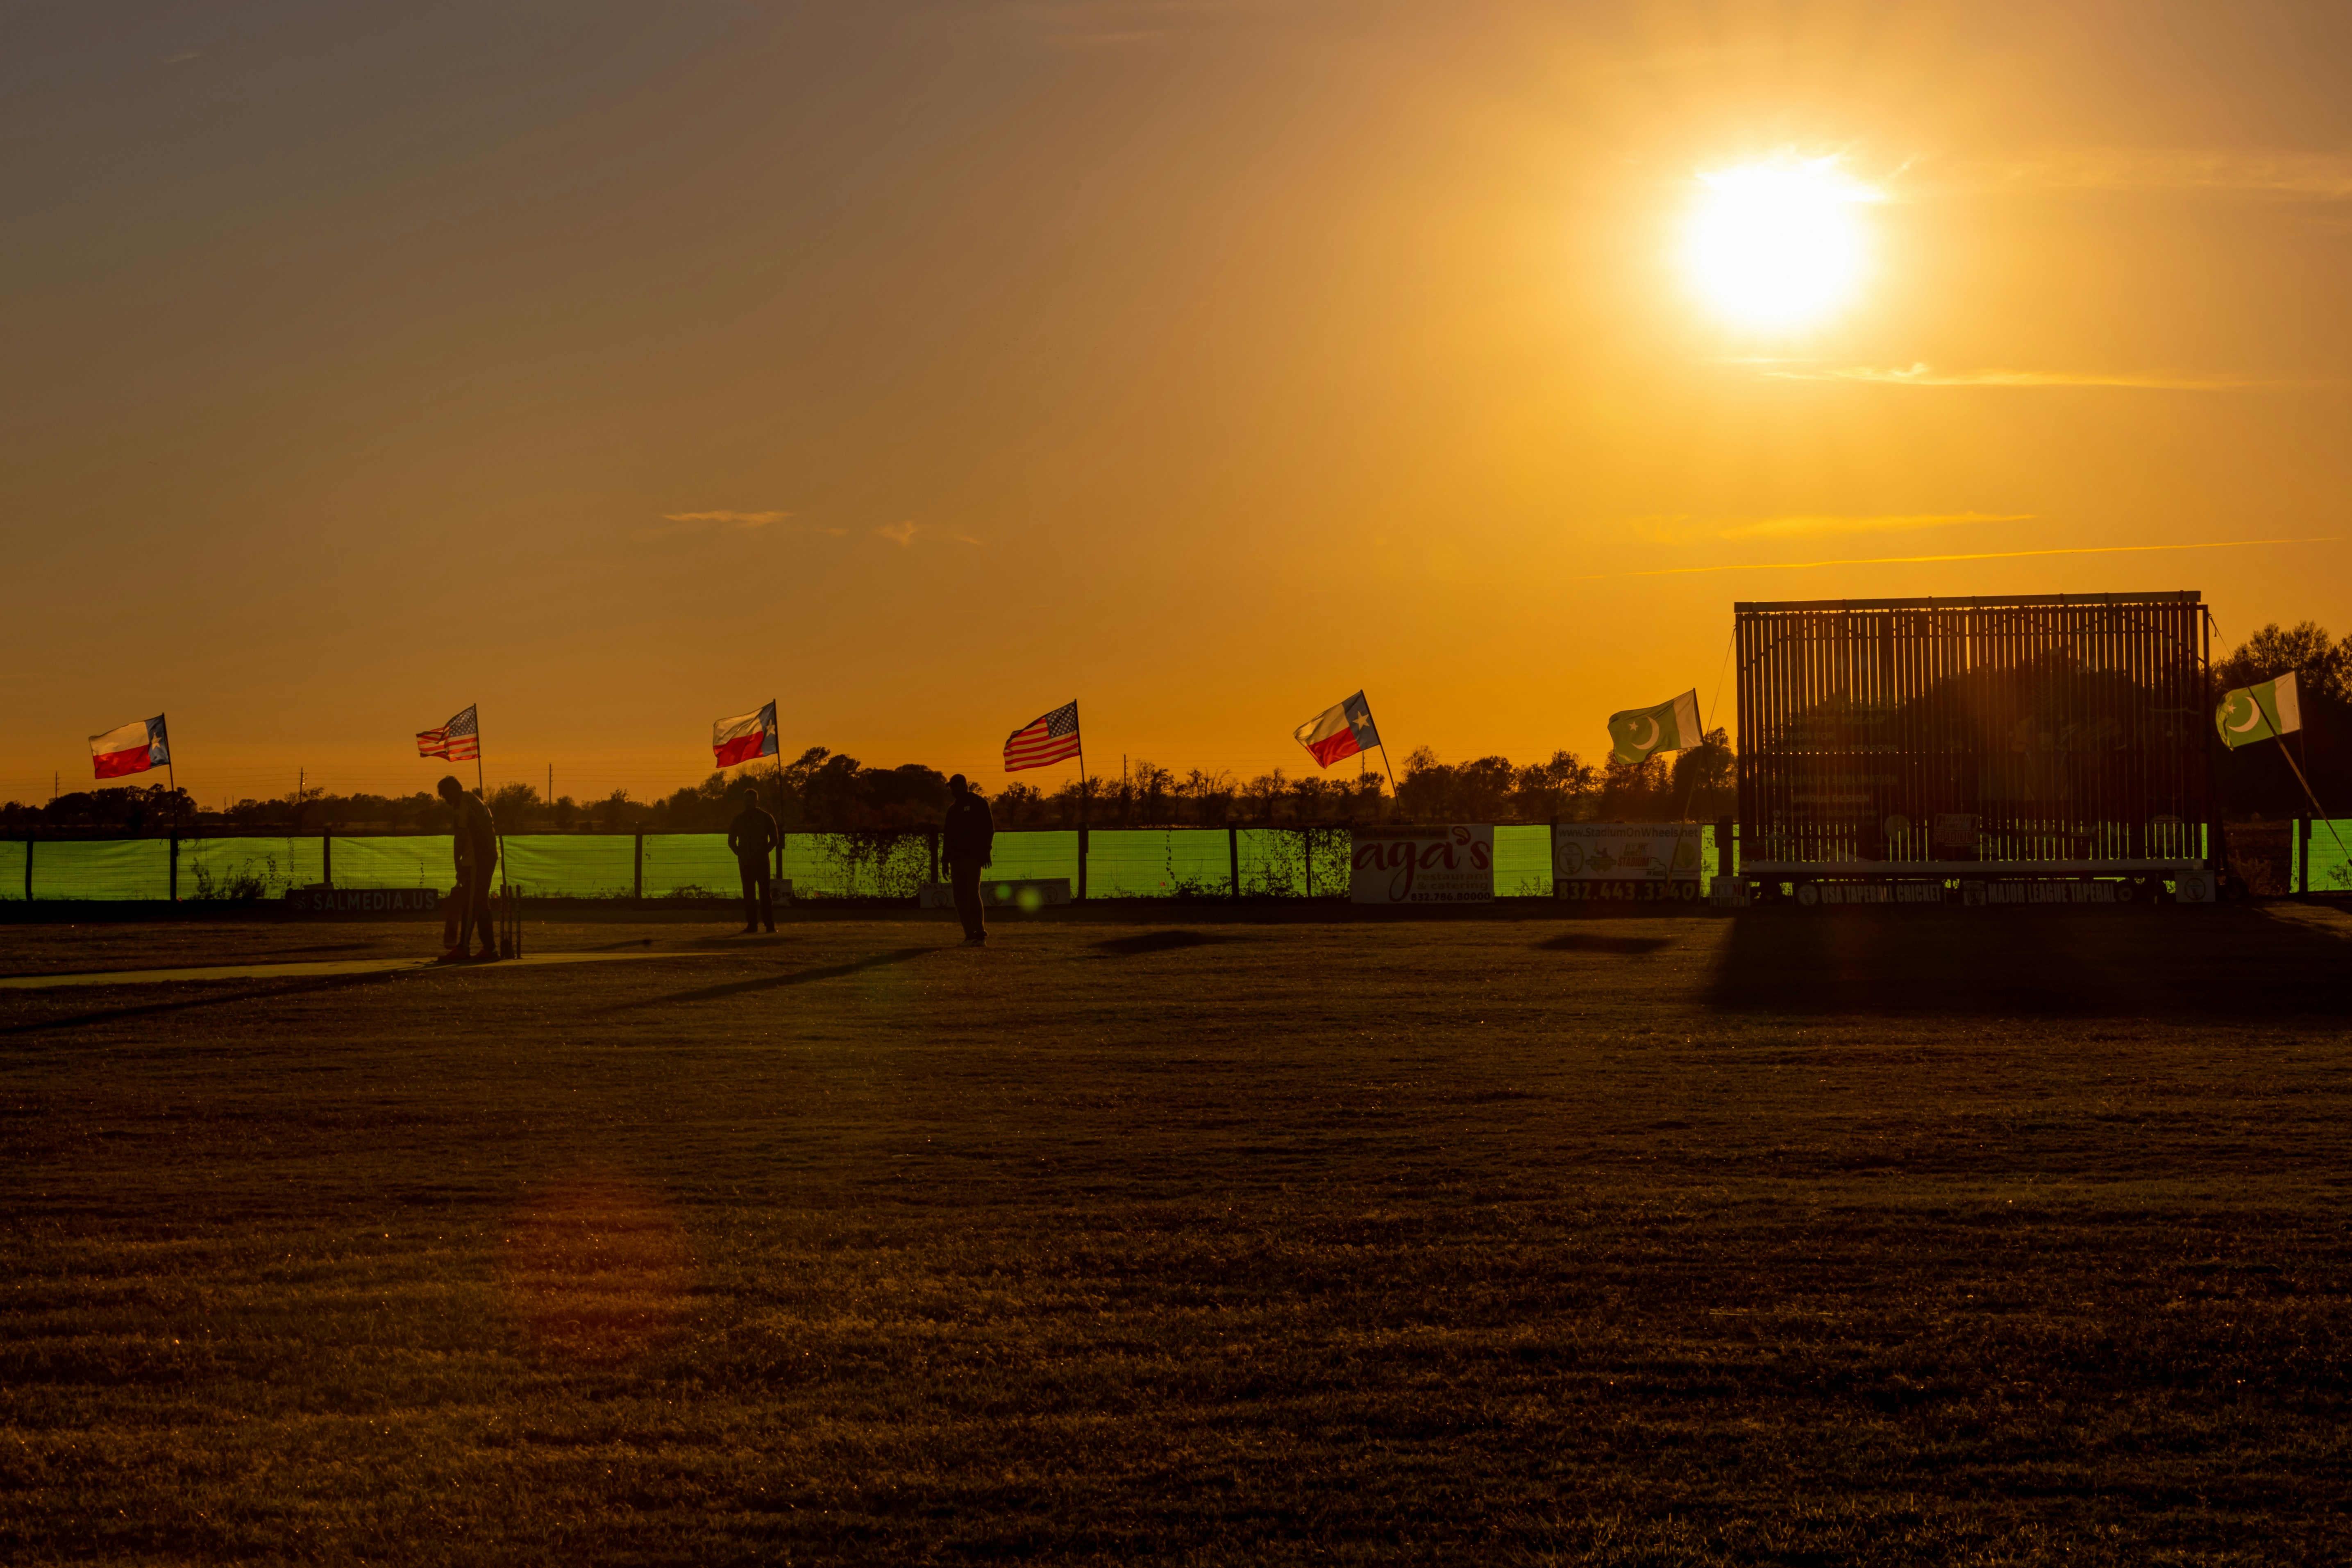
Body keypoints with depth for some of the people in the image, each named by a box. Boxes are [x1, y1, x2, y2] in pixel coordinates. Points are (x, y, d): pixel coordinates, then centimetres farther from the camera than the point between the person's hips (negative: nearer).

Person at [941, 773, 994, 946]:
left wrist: (986, 852, -16)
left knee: (973, 894, -16)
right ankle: (969, 935, 3)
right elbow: (947, 834, 20)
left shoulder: (978, 803, 0)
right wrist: (945, 859, 15)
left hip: (973, 857, -7)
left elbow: (989, 828, -6)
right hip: (956, 858, 7)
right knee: (960, 897, 1)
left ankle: (981, 935, -17)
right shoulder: (953, 808, 19)